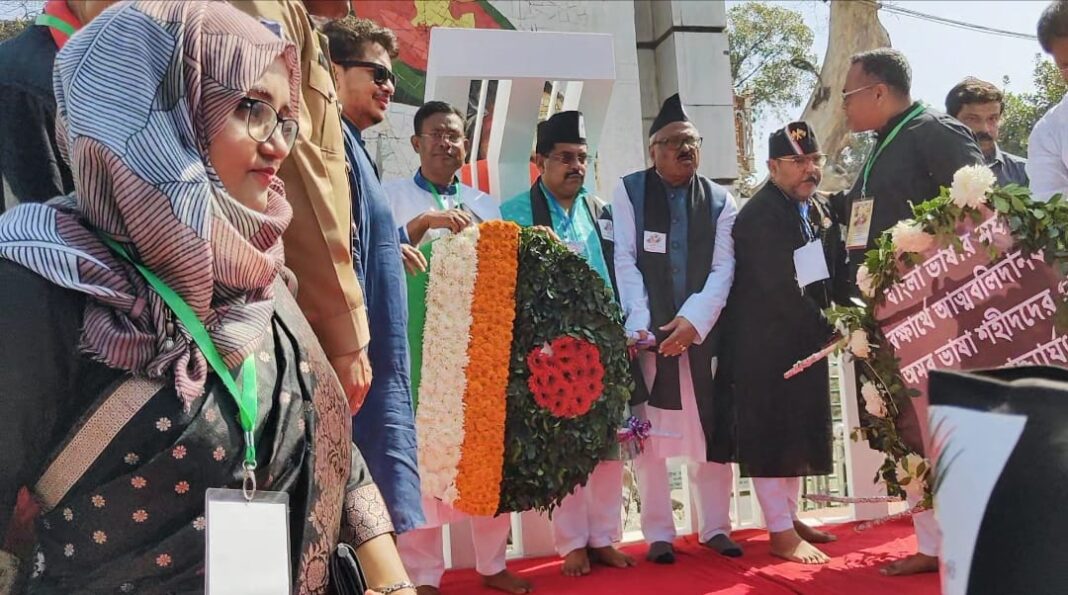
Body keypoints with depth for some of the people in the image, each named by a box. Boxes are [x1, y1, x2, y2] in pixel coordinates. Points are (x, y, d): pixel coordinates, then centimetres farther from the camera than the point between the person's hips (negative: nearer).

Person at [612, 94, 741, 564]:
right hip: (647, 330, -2)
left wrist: (693, 320, -14)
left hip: (703, 330, 2)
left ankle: (715, 526, 18)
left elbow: (723, 267, 0)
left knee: (711, 429, 5)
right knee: (649, 432, 1)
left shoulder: (720, 200, 9)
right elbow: (625, 260, -4)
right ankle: (658, 534, 10)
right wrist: (641, 324, -14)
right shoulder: (629, 191, 2)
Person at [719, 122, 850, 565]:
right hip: (765, 342, -9)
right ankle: (781, 533, 7)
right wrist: (827, 328, -16)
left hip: (807, 338, 9)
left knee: (801, 428, 16)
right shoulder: (759, 216, -18)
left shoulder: (820, 209, 9)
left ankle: (789, 515, 29)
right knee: (771, 433, -1)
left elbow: (836, 272, 11)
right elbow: (778, 288, -23)